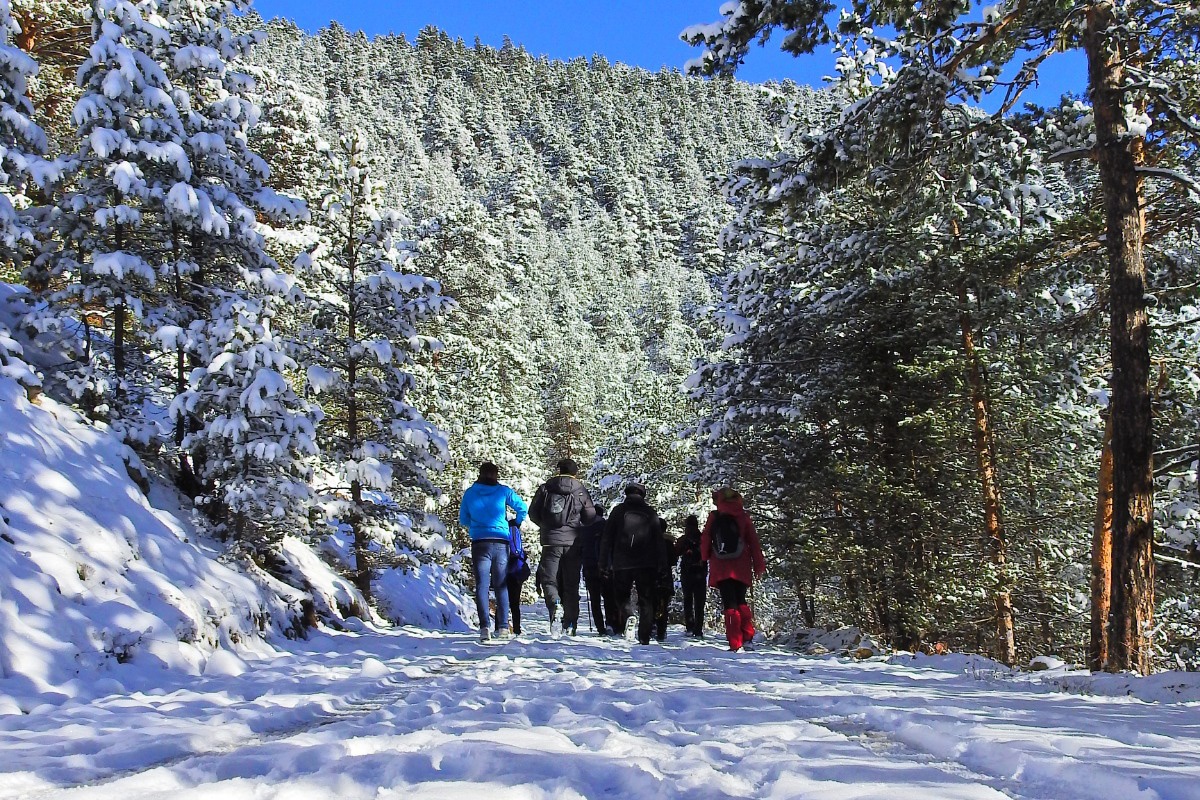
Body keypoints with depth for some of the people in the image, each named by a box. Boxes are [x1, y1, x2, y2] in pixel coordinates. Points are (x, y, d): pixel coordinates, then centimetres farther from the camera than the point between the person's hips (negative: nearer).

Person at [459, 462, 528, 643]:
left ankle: (485, 627, -17)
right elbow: (523, 508, 5)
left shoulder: (470, 493, 6)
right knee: (501, 586, 9)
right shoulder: (503, 491, 2)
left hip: (479, 543, 0)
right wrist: (516, 523, 23)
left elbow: (463, 520, 13)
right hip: (501, 543, 0)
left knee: (481, 585, -2)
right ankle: (503, 628, 6)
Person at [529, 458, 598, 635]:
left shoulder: (545, 488, 4)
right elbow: (591, 517, 2)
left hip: (551, 540, -1)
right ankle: (570, 623, 8)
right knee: (571, 583, 8)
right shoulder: (581, 491, 3)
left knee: (548, 579, 2)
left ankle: (554, 604, -28)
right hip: (573, 542, 1)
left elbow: (533, 513, 5)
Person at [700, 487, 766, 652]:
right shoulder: (743, 516, 4)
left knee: (729, 604, 0)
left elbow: (705, 539, 2)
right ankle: (747, 634, 4)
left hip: (721, 568, -1)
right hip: (741, 568, 1)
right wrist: (759, 565, 9)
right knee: (741, 600, 18)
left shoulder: (714, 517, 2)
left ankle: (735, 643, -6)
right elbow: (753, 541, 4)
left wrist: (705, 557, 18)